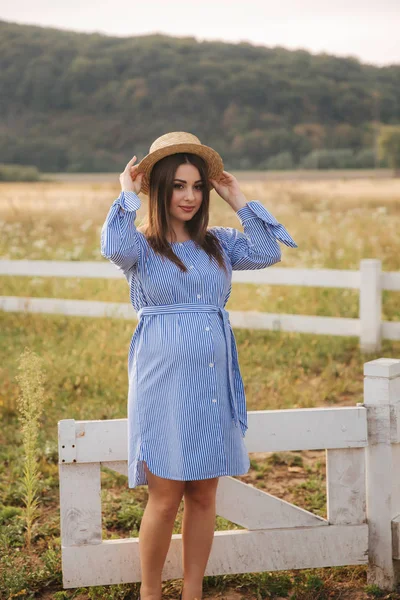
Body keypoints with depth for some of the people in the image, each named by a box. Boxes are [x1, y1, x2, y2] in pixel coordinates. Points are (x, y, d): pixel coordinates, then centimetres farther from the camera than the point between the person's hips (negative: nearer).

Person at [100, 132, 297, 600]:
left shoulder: (218, 243, 13)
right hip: (163, 381, -4)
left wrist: (238, 199, 4)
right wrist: (128, 194, -8)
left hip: (213, 383, 4)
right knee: (165, 496, -1)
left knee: (203, 495, 9)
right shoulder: (141, 246, 0)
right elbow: (114, 247, -22)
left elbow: (268, 253, -1)